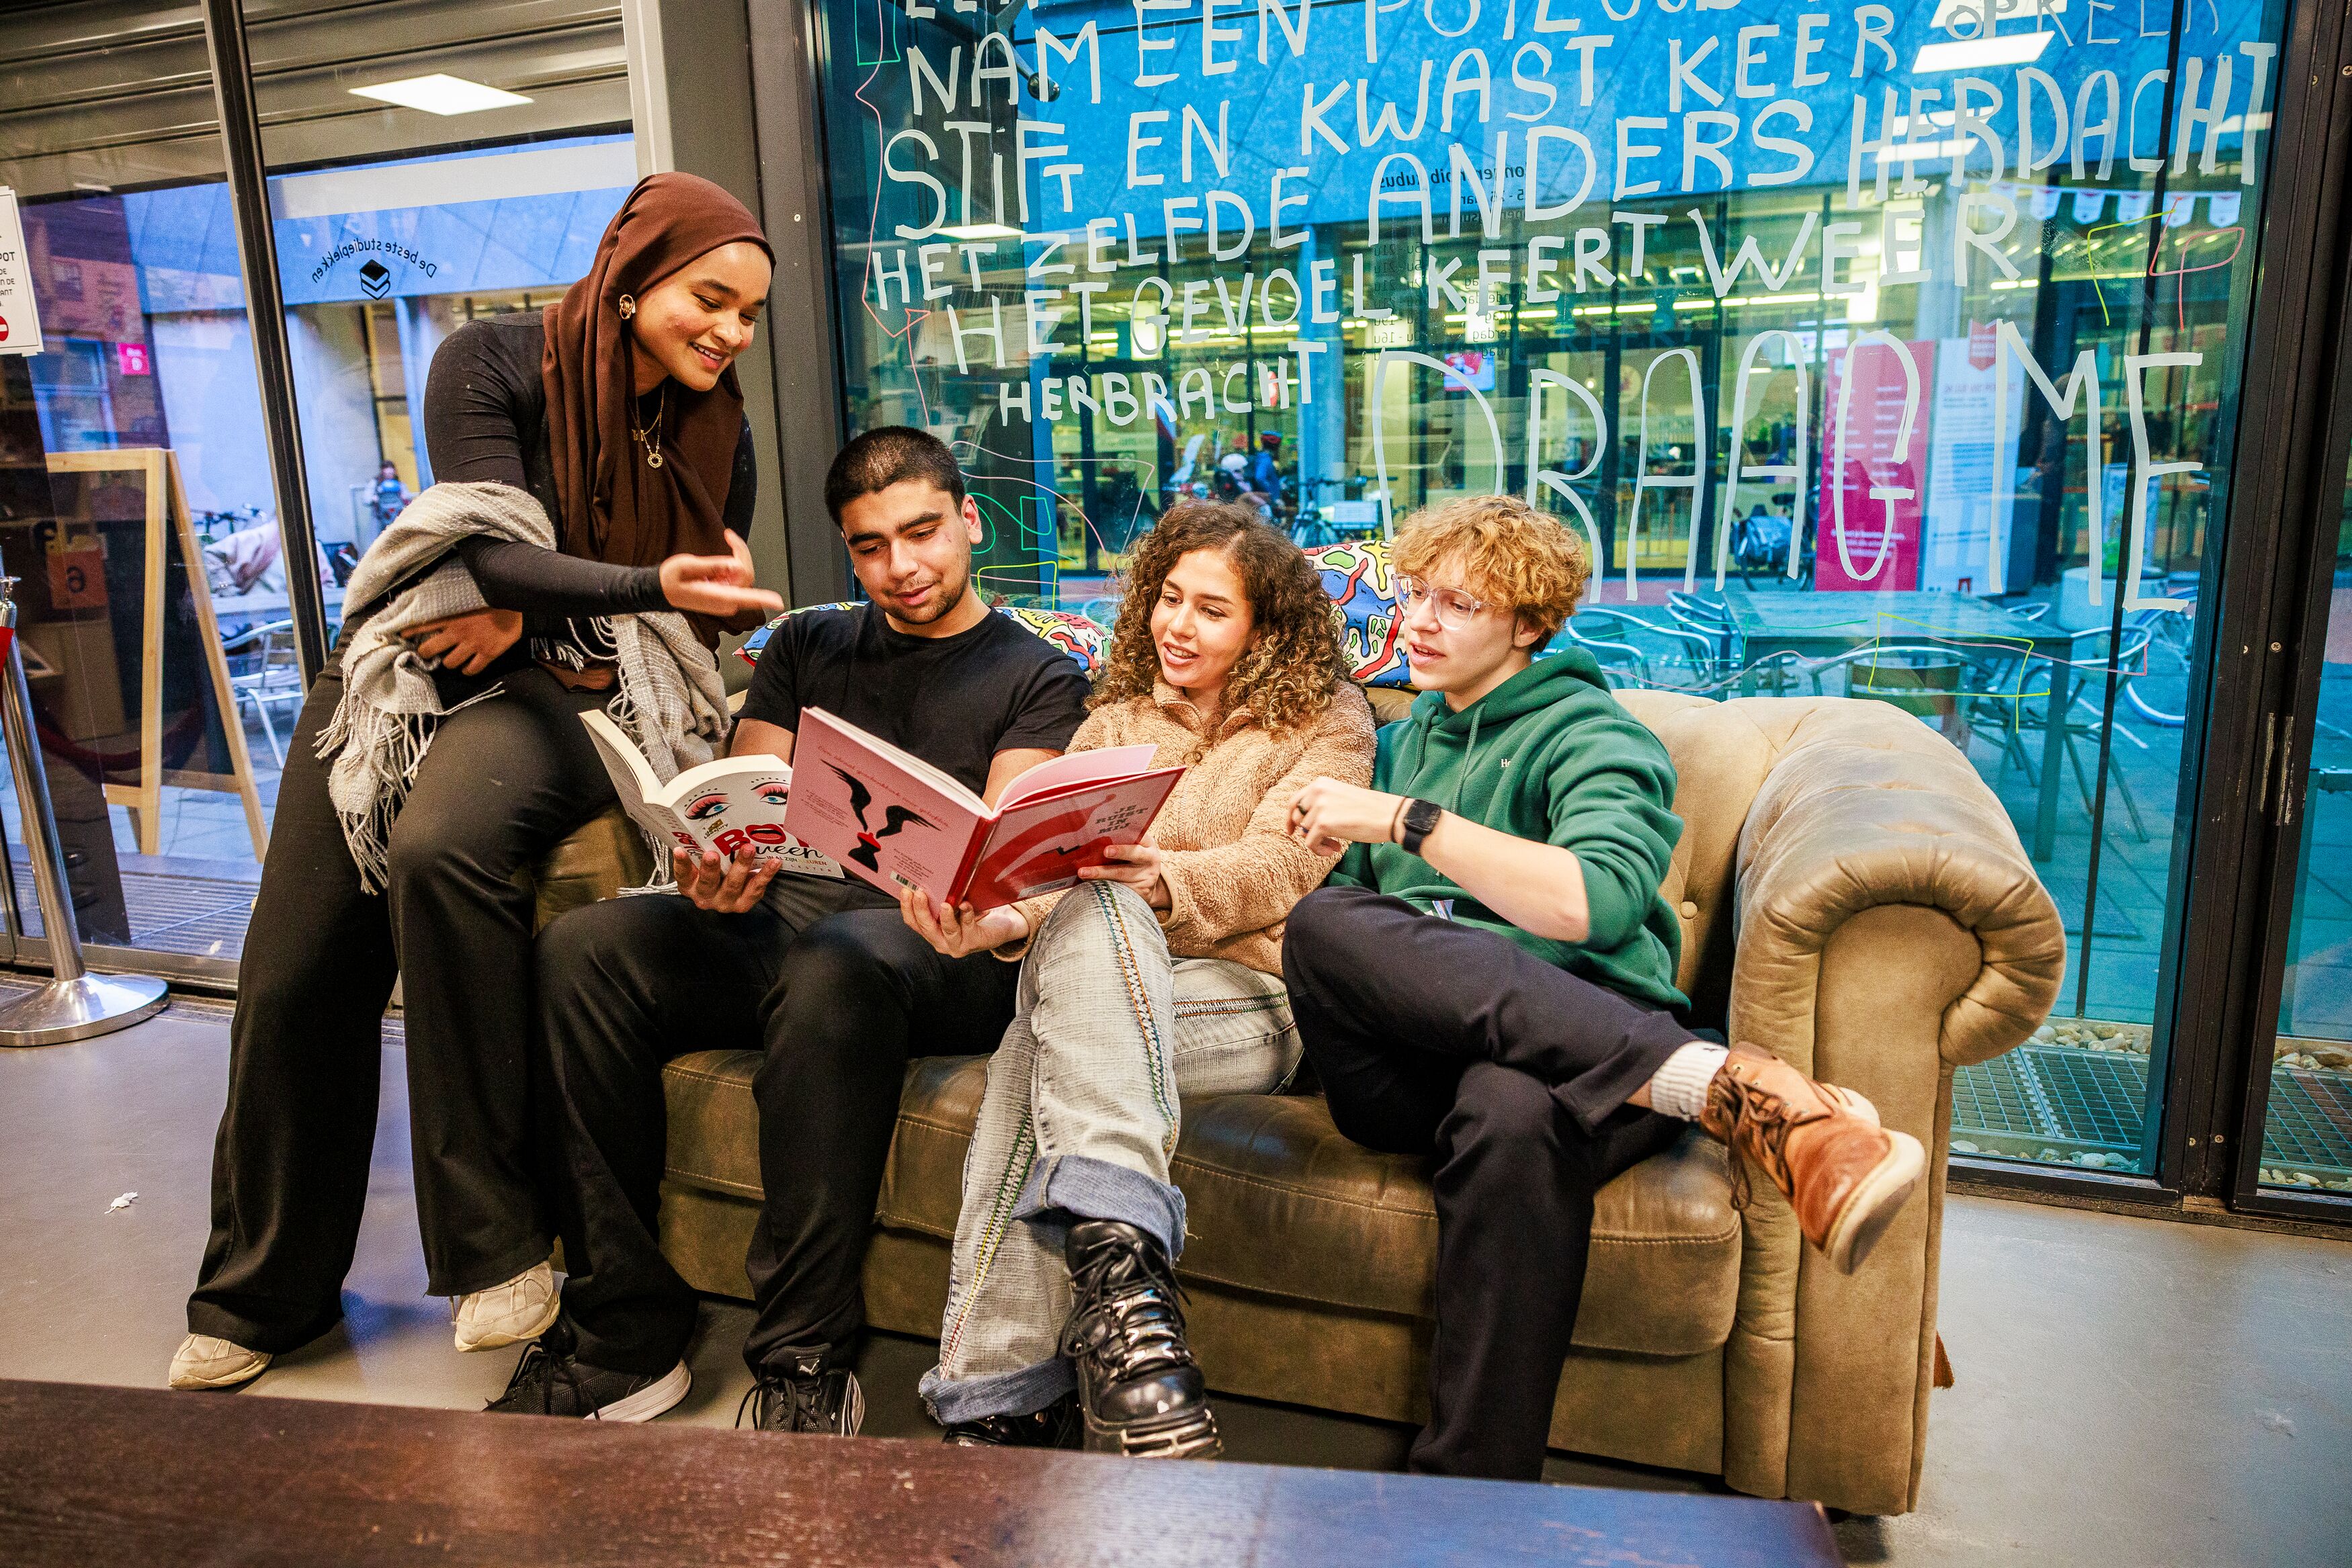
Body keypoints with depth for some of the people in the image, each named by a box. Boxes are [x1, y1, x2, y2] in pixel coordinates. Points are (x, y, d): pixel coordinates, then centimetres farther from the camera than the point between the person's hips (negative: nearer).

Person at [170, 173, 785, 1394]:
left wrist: (533, 610, -6)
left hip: (567, 692, -1)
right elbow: (497, 557, -15)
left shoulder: (715, 433, 1)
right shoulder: (493, 363, -5)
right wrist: (650, 584, -33)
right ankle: (262, 1294, 21)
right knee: (293, 979, -2)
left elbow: (714, 609, 7)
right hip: (413, 666, 2)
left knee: (442, 849, -35)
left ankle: (495, 1247, -24)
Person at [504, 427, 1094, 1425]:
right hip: (783, 916, 4)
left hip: (936, 942, -4)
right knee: (580, 950, -23)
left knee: (833, 967, -38)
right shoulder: (805, 647, 25)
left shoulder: (1037, 677, 12)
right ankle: (624, 1337, -15)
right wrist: (718, 868, -8)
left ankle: (803, 1360, -28)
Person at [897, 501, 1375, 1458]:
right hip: (1096, 988, 3)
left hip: (1250, 999, -3)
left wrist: (1167, 883, -26)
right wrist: (1004, 923, -15)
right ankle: (1121, 1269, -43)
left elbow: (1276, 868, -5)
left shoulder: (1324, 720, 13)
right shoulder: (1113, 725, 25)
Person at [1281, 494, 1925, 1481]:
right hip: (1414, 1061, 4)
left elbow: (1593, 903, -12)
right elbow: (1347, 929, 31)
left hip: (1576, 1045, -4)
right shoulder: (1405, 739, 30)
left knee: (1512, 1117, -43)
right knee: (1324, 922, -32)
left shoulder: (1589, 735, 10)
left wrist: (1409, 821, -12)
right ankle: (1724, 1086, -38)